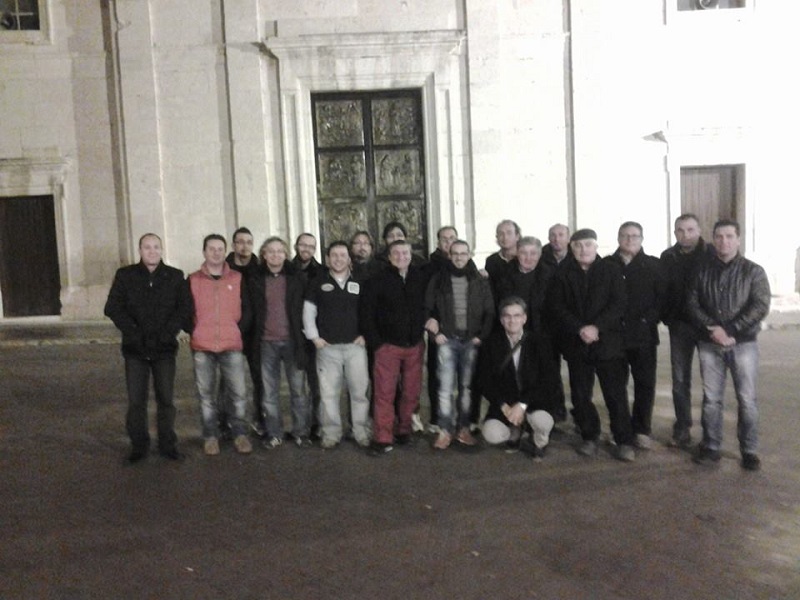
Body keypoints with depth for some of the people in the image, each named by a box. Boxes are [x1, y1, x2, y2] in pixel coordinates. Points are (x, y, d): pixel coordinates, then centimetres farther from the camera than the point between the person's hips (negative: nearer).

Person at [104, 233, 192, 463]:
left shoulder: (175, 276, 4)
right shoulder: (125, 275, 3)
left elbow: (185, 307, -2)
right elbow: (112, 308, -3)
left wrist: (168, 332, -14)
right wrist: (133, 332, -13)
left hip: (164, 348, 0)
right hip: (135, 349, 0)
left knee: (166, 399, 6)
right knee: (136, 400, 3)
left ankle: (168, 444, 17)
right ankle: (139, 445, 16)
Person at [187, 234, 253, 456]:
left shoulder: (237, 278, 8)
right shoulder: (193, 280, 6)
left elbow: (247, 309, 9)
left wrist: (238, 331, -1)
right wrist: (194, 333, -1)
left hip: (232, 345, 0)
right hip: (202, 347, 0)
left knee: (238, 392, -1)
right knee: (206, 394, 5)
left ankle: (240, 434, 13)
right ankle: (210, 436, 16)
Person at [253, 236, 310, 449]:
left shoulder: (297, 277, 1)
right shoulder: (257, 279, 3)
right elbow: (252, 310, 6)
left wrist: (304, 338, -3)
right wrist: (254, 339, 0)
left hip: (292, 341, -1)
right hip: (267, 343, 1)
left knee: (298, 389, 5)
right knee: (270, 391, 7)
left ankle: (301, 432, 15)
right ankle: (274, 433, 18)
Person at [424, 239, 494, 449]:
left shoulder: (480, 281, 6)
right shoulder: (438, 279, 3)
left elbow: (489, 312, 6)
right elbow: (427, 309, 4)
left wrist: (482, 336, -3)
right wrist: (435, 333, -5)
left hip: (471, 341, 1)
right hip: (447, 340, -1)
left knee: (466, 387, 4)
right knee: (445, 386, -6)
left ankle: (463, 428, 13)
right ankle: (445, 431, 0)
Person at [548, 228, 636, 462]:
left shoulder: (611, 270, 3)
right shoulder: (563, 274, 7)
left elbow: (618, 304, -4)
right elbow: (556, 306, -1)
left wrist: (597, 327, -16)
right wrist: (579, 329, -13)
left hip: (607, 341, -2)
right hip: (576, 343, 2)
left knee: (616, 393, -2)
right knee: (580, 394, 7)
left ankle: (624, 441, 7)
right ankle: (589, 438, 21)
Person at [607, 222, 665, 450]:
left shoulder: (653, 265, 5)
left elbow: (662, 297, 2)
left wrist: (650, 319, -10)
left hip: (644, 334, 0)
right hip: (614, 334, 0)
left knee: (645, 384, 4)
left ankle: (642, 430, 16)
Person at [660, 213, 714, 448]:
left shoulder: (712, 254, -6)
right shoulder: (667, 257, 3)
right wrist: (666, 318, -1)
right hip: (679, 325, 3)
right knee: (680, 379, 7)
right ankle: (682, 428, 17)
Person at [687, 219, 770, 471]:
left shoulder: (753, 271, 0)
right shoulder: (702, 270, 6)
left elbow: (760, 307, -9)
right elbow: (692, 303, 2)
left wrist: (730, 331, -18)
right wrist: (711, 328, -14)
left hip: (743, 344, -1)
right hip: (709, 344, 2)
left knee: (747, 399, 2)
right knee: (711, 398, 7)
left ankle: (749, 451, 14)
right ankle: (711, 447, 17)